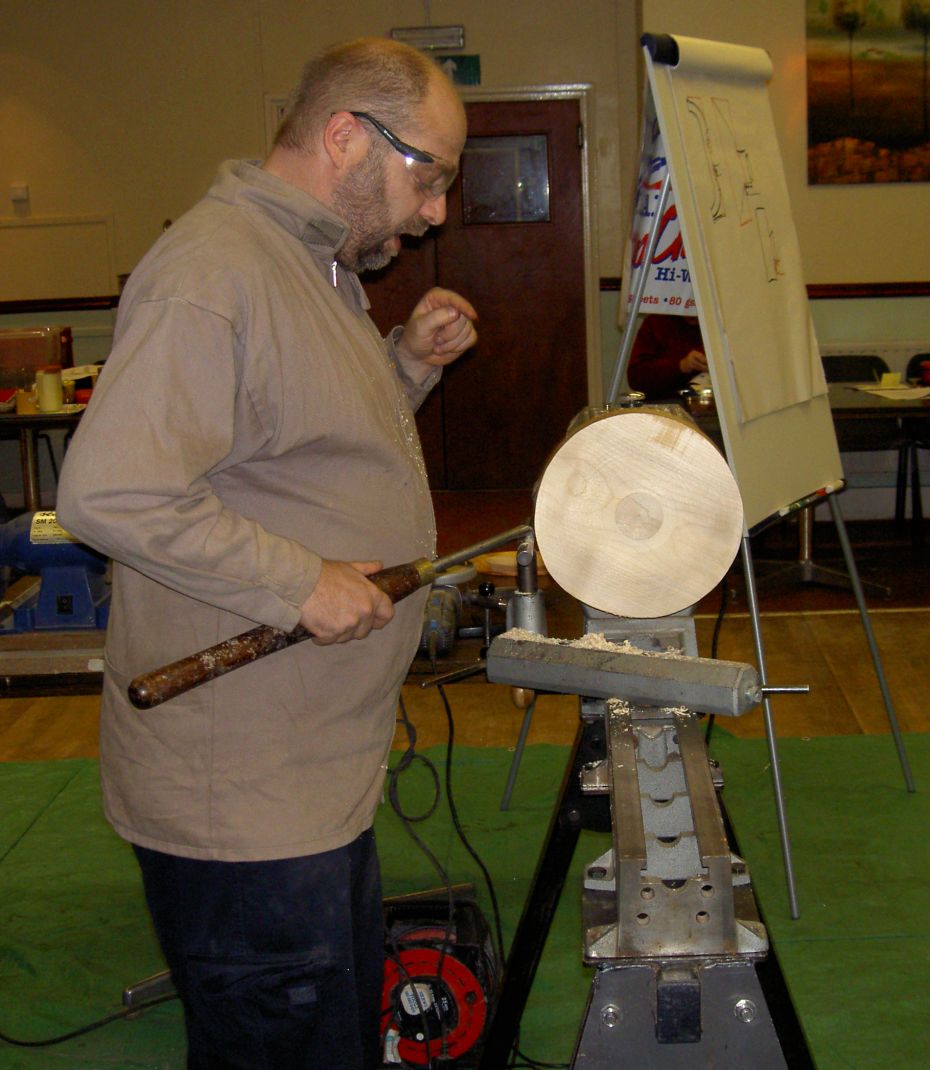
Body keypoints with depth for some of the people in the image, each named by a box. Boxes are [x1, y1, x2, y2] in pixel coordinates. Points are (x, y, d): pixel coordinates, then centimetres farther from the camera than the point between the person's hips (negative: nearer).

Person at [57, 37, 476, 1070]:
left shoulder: (316, 264, 14)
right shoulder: (213, 271, -21)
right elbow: (108, 491, -29)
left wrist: (408, 360, 8)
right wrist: (301, 583, -24)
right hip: (241, 802, -10)